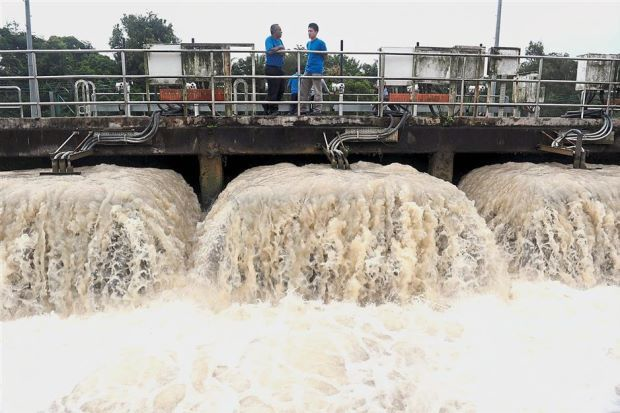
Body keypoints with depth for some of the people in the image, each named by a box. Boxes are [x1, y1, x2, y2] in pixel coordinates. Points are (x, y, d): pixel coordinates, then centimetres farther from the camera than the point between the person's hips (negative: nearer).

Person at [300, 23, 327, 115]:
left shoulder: (320, 43, -5)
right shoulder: (308, 44, 15)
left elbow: (325, 56, 0)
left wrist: (318, 63, 5)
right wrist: (309, 64, 13)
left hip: (317, 70, -7)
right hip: (308, 70, 7)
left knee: (317, 91, -3)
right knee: (303, 90, 5)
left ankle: (317, 109, 0)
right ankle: (303, 109, 11)